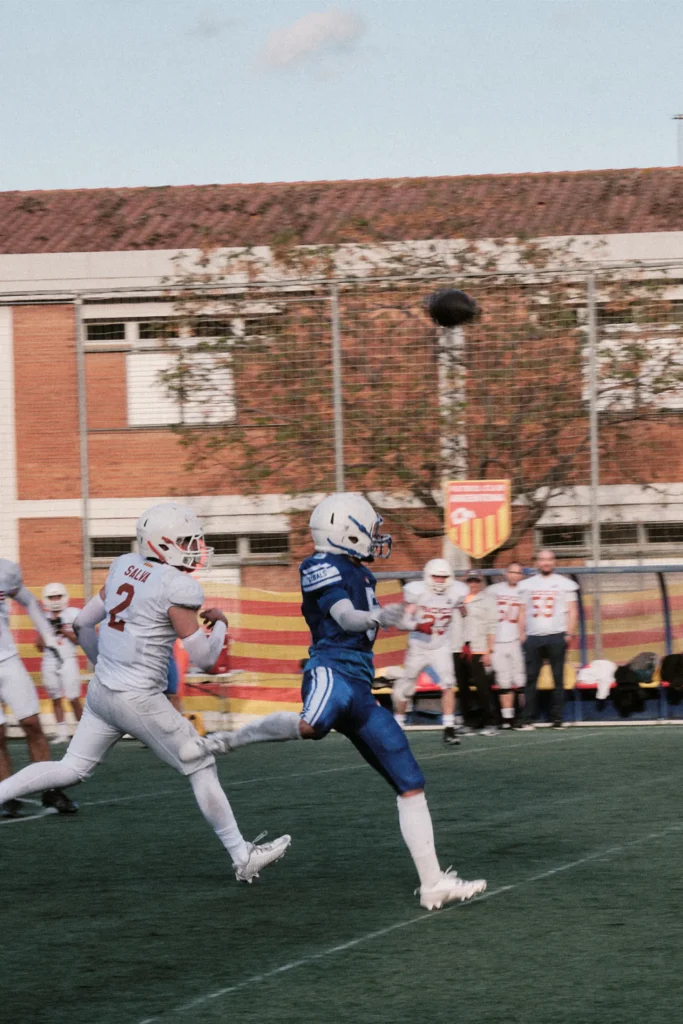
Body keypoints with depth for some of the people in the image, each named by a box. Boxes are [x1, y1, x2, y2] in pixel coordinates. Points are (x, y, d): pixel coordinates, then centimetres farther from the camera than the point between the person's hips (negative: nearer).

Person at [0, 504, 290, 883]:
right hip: (138, 700, -7)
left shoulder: (124, 567, 6)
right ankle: (242, 857, 12)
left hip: (101, 691, 7)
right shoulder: (177, 587, -17)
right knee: (201, 769, 5)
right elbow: (203, 656, -13)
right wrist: (219, 624, 6)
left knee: (71, 769, 17)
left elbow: (83, 623, 15)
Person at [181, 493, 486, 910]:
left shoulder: (359, 573, 25)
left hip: (360, 687, 9)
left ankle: (433, 883, 9)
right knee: (311, 726, -45)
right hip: (332, 670, -9)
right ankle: (227, 740, -25)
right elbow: (344, 616, -20)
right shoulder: (324, 567, -2)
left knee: (411, 786, 7)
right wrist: (375, 617, -37)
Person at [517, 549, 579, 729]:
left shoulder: (564, 584, 6)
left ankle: (557, 719, 3)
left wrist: (569, 634, -5)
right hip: (533, 638, 2)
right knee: (530, 680, -3)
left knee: (558, 679, -1)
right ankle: (528, 719, -3)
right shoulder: (527, 585, 13)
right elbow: (523, 612, 14)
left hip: (556, 637, -2)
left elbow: (572, 611, 6)